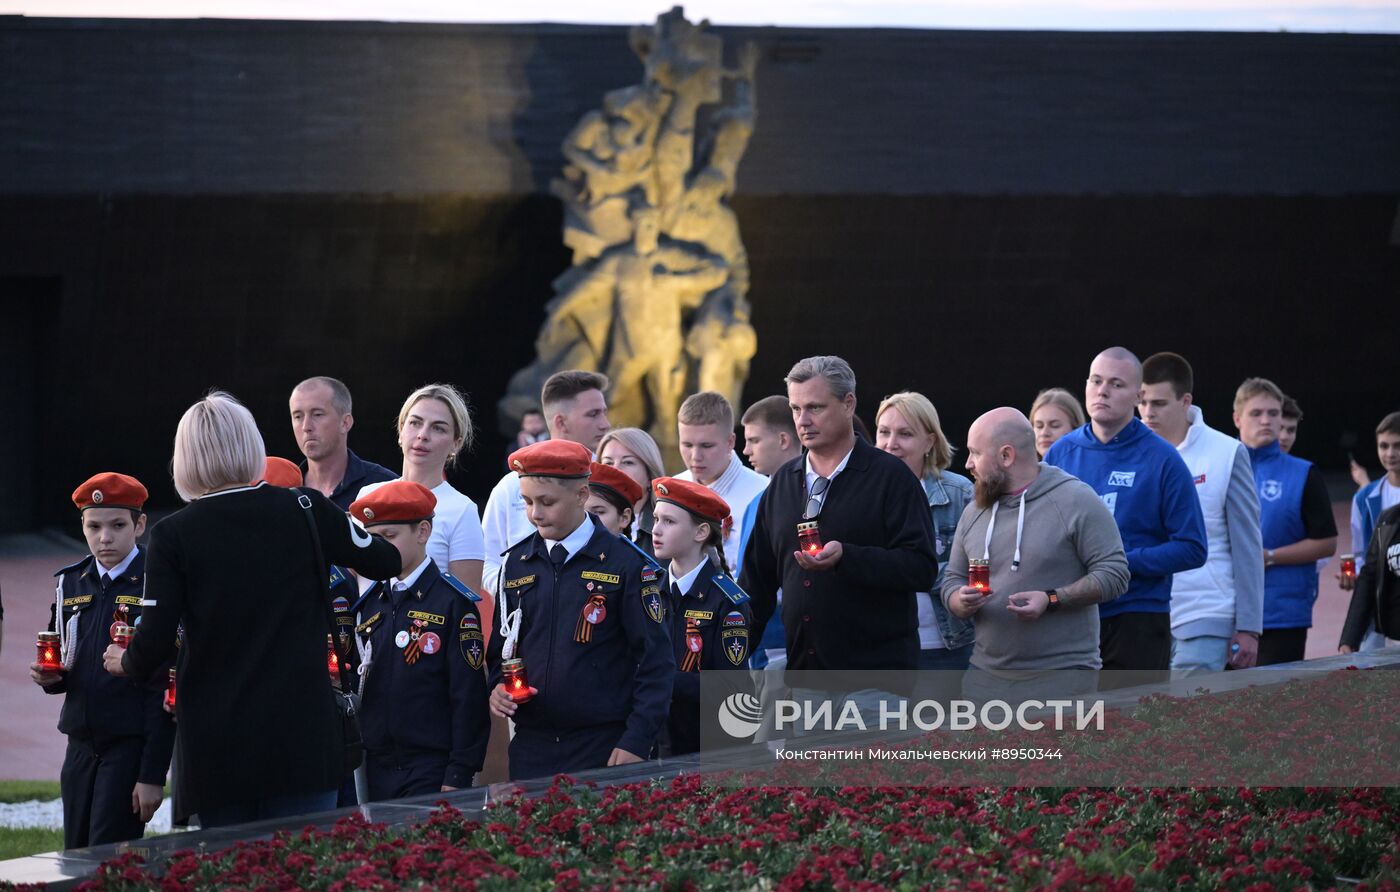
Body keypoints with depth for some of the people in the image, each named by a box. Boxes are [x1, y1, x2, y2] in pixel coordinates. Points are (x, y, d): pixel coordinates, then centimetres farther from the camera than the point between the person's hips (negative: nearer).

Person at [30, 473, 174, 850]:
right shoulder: (71, 583, 9)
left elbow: (166, 688, -11)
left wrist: (153, 775, -14)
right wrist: (50, 677, -4)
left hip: (132, 745, -6)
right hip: (81, 744, 6)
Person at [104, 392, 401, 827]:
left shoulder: (173, 535, -4)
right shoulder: (305, 510, 0)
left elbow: (154, 645, -8)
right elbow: (386, 562, 12)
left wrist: (126, 662, 15)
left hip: (215, 748, 0)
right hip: (303, 738, 1)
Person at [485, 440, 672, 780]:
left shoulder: (625, 564, -4)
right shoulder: (517, 563, 10)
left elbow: (655, 661, -5)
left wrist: (636, 742, -12)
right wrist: (497, 687, -2)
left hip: (605, 750, -4)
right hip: (531, 748, 4)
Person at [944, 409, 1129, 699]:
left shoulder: (1076, 500, -6)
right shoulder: (975, 512, 14)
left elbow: (1114, 573, -9)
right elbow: (952, 580, 19)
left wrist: (1052, 599, -20)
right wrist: (962, 602, -5)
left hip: (1062, 676, -6)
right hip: (987, 676, 6)